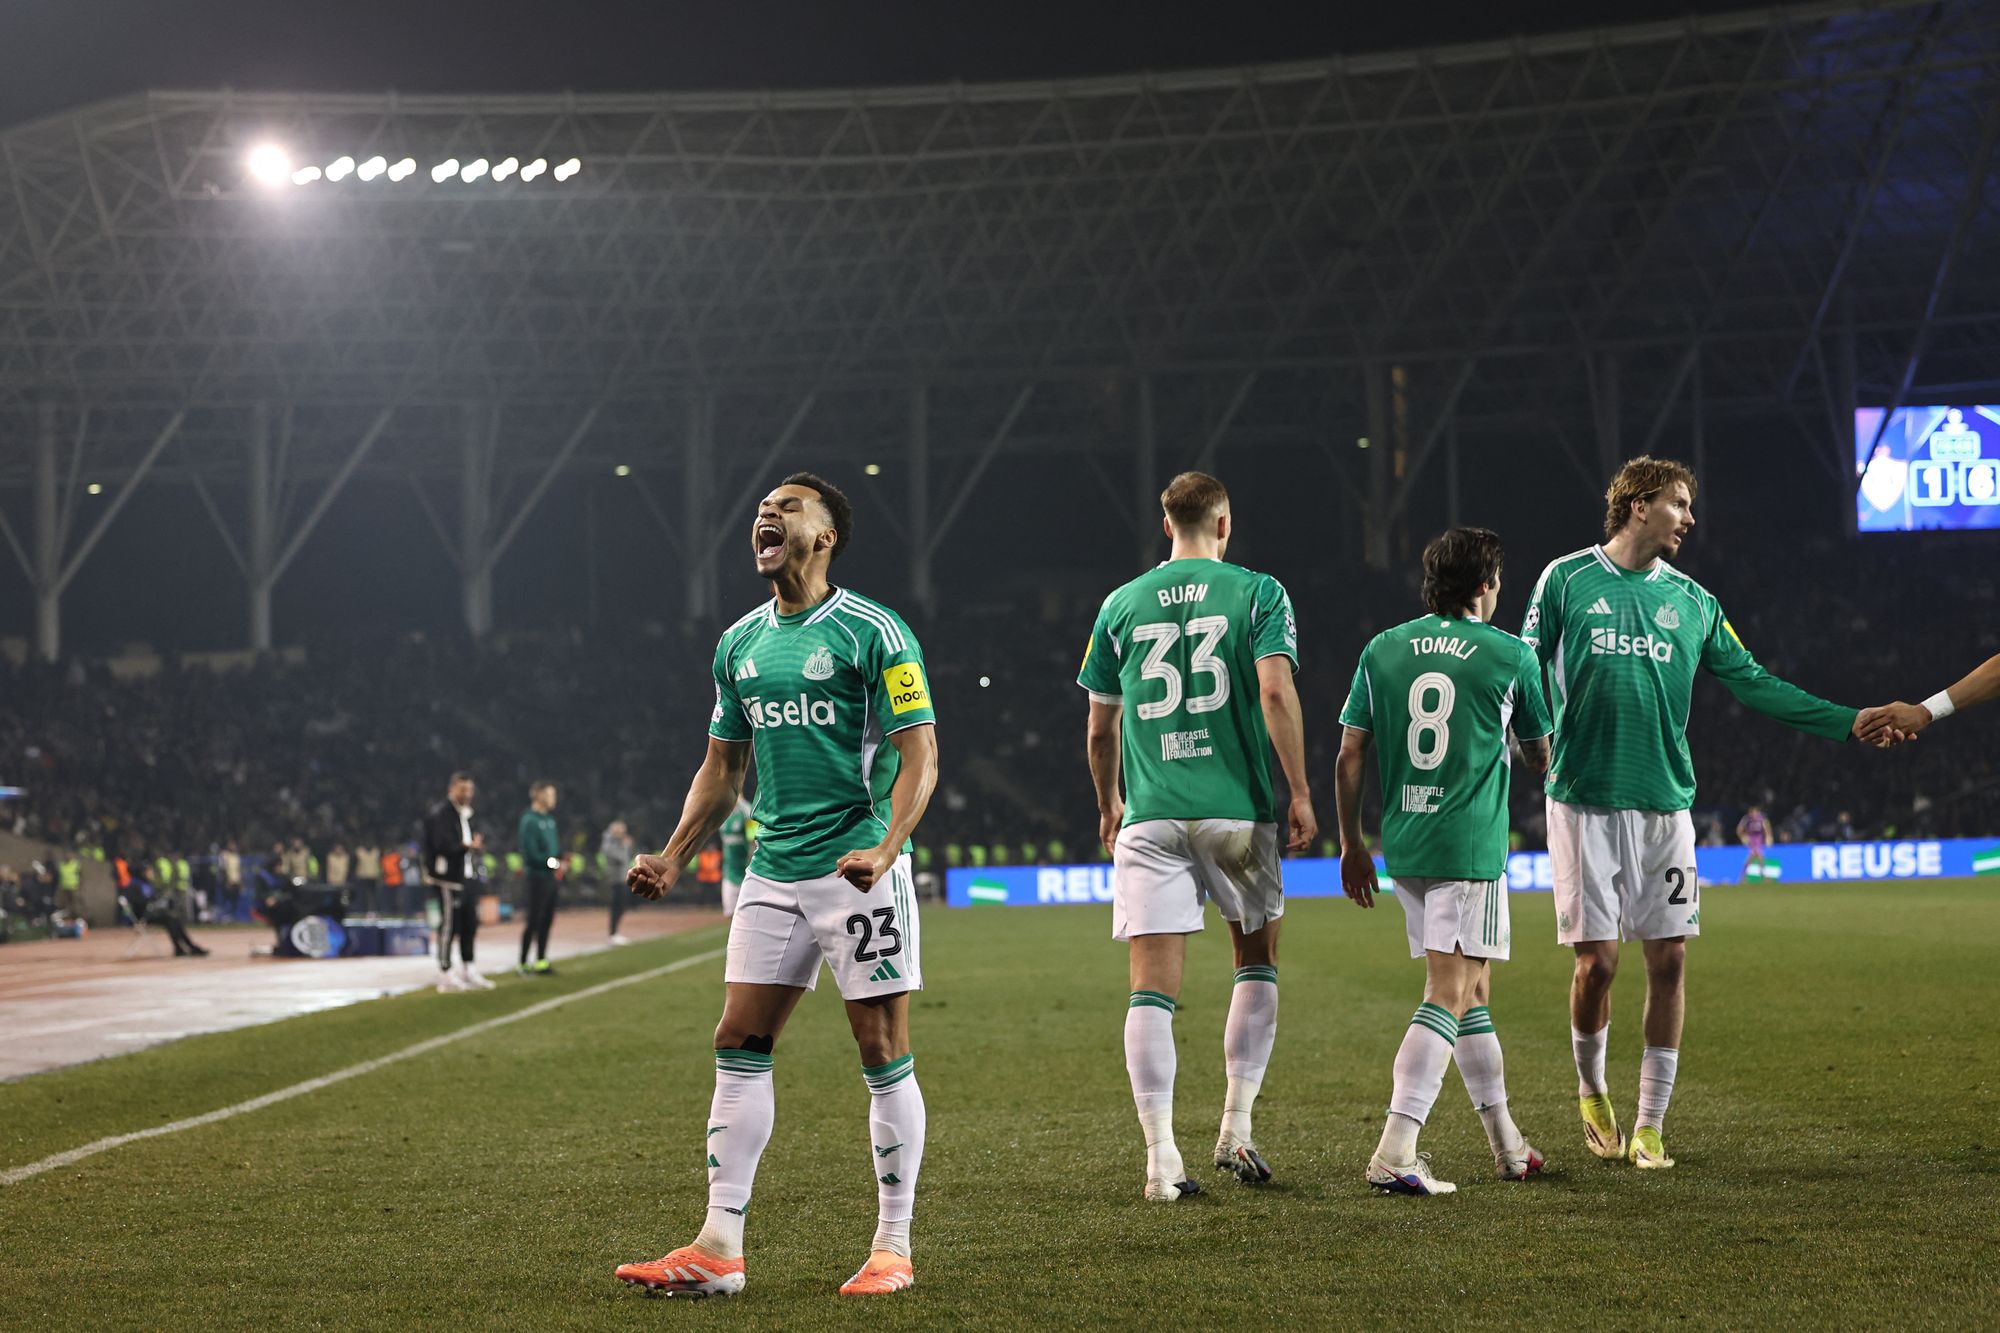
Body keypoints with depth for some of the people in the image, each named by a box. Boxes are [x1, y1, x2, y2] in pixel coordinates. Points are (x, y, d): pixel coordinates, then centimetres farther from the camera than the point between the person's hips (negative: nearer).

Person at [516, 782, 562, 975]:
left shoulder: (549, 818, 14)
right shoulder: (529, 820, -12)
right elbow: (530, 852, -18)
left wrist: (560, 861, 0)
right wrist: (552, 862, -17)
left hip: (552, 877, 8)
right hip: (538, 877, -8)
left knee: (547, 920, 11)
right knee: (534, 920, -6)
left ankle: (541, 960, 18)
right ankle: (522, 963, 0)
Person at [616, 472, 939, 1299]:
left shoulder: (873, 633, -7)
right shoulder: (740, 643, 13)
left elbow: (919, 753, -10)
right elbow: (723, 767, 21)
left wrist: (885, 850, -24)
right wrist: (673, 857, 10)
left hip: (858, 870, -6)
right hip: (772, 871, 6)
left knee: (883, 1053, -1)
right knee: (739, 1044, 2)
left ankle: (892, 1248, 8)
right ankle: (719, 1247, 6)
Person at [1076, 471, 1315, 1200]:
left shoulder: (1120, 605, 10)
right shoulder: (1258, 593, 2)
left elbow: (1100, 729, 14)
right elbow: (1276, 691, -12)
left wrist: (1109, 805, 29)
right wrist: (1300, 793, -7)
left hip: (1150, 815, 1)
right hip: (1238, 809, -1)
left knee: (1152, 988, -1)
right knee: (1256, 962, 19)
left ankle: (1162, 1158, -9)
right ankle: (1236, 1128, 14)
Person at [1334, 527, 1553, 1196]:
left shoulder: (1382, 650, 6)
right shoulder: (1511, 656, -3)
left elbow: (1350, 754, 5)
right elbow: (1540, 759, 10)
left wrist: (1351, 843, 13)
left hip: (1402, 849, 5)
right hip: (1470, 849, -5)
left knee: (1472, 991, 17)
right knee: (1448, 997, -8)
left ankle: (1508, 1145, 26)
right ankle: (1395, 1152, -19)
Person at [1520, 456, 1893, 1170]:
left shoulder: (1692, 601, 11)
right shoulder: (1567, 580, 1)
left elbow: (1754, 682, 11)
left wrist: (1849, 722, 5)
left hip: (1664, 803, 4)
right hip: (1584, 801, -4)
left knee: (1668, 959, 0)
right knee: (1597, 959, -5)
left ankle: (1650, 1125, 10)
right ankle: (1591, 1090, 22)